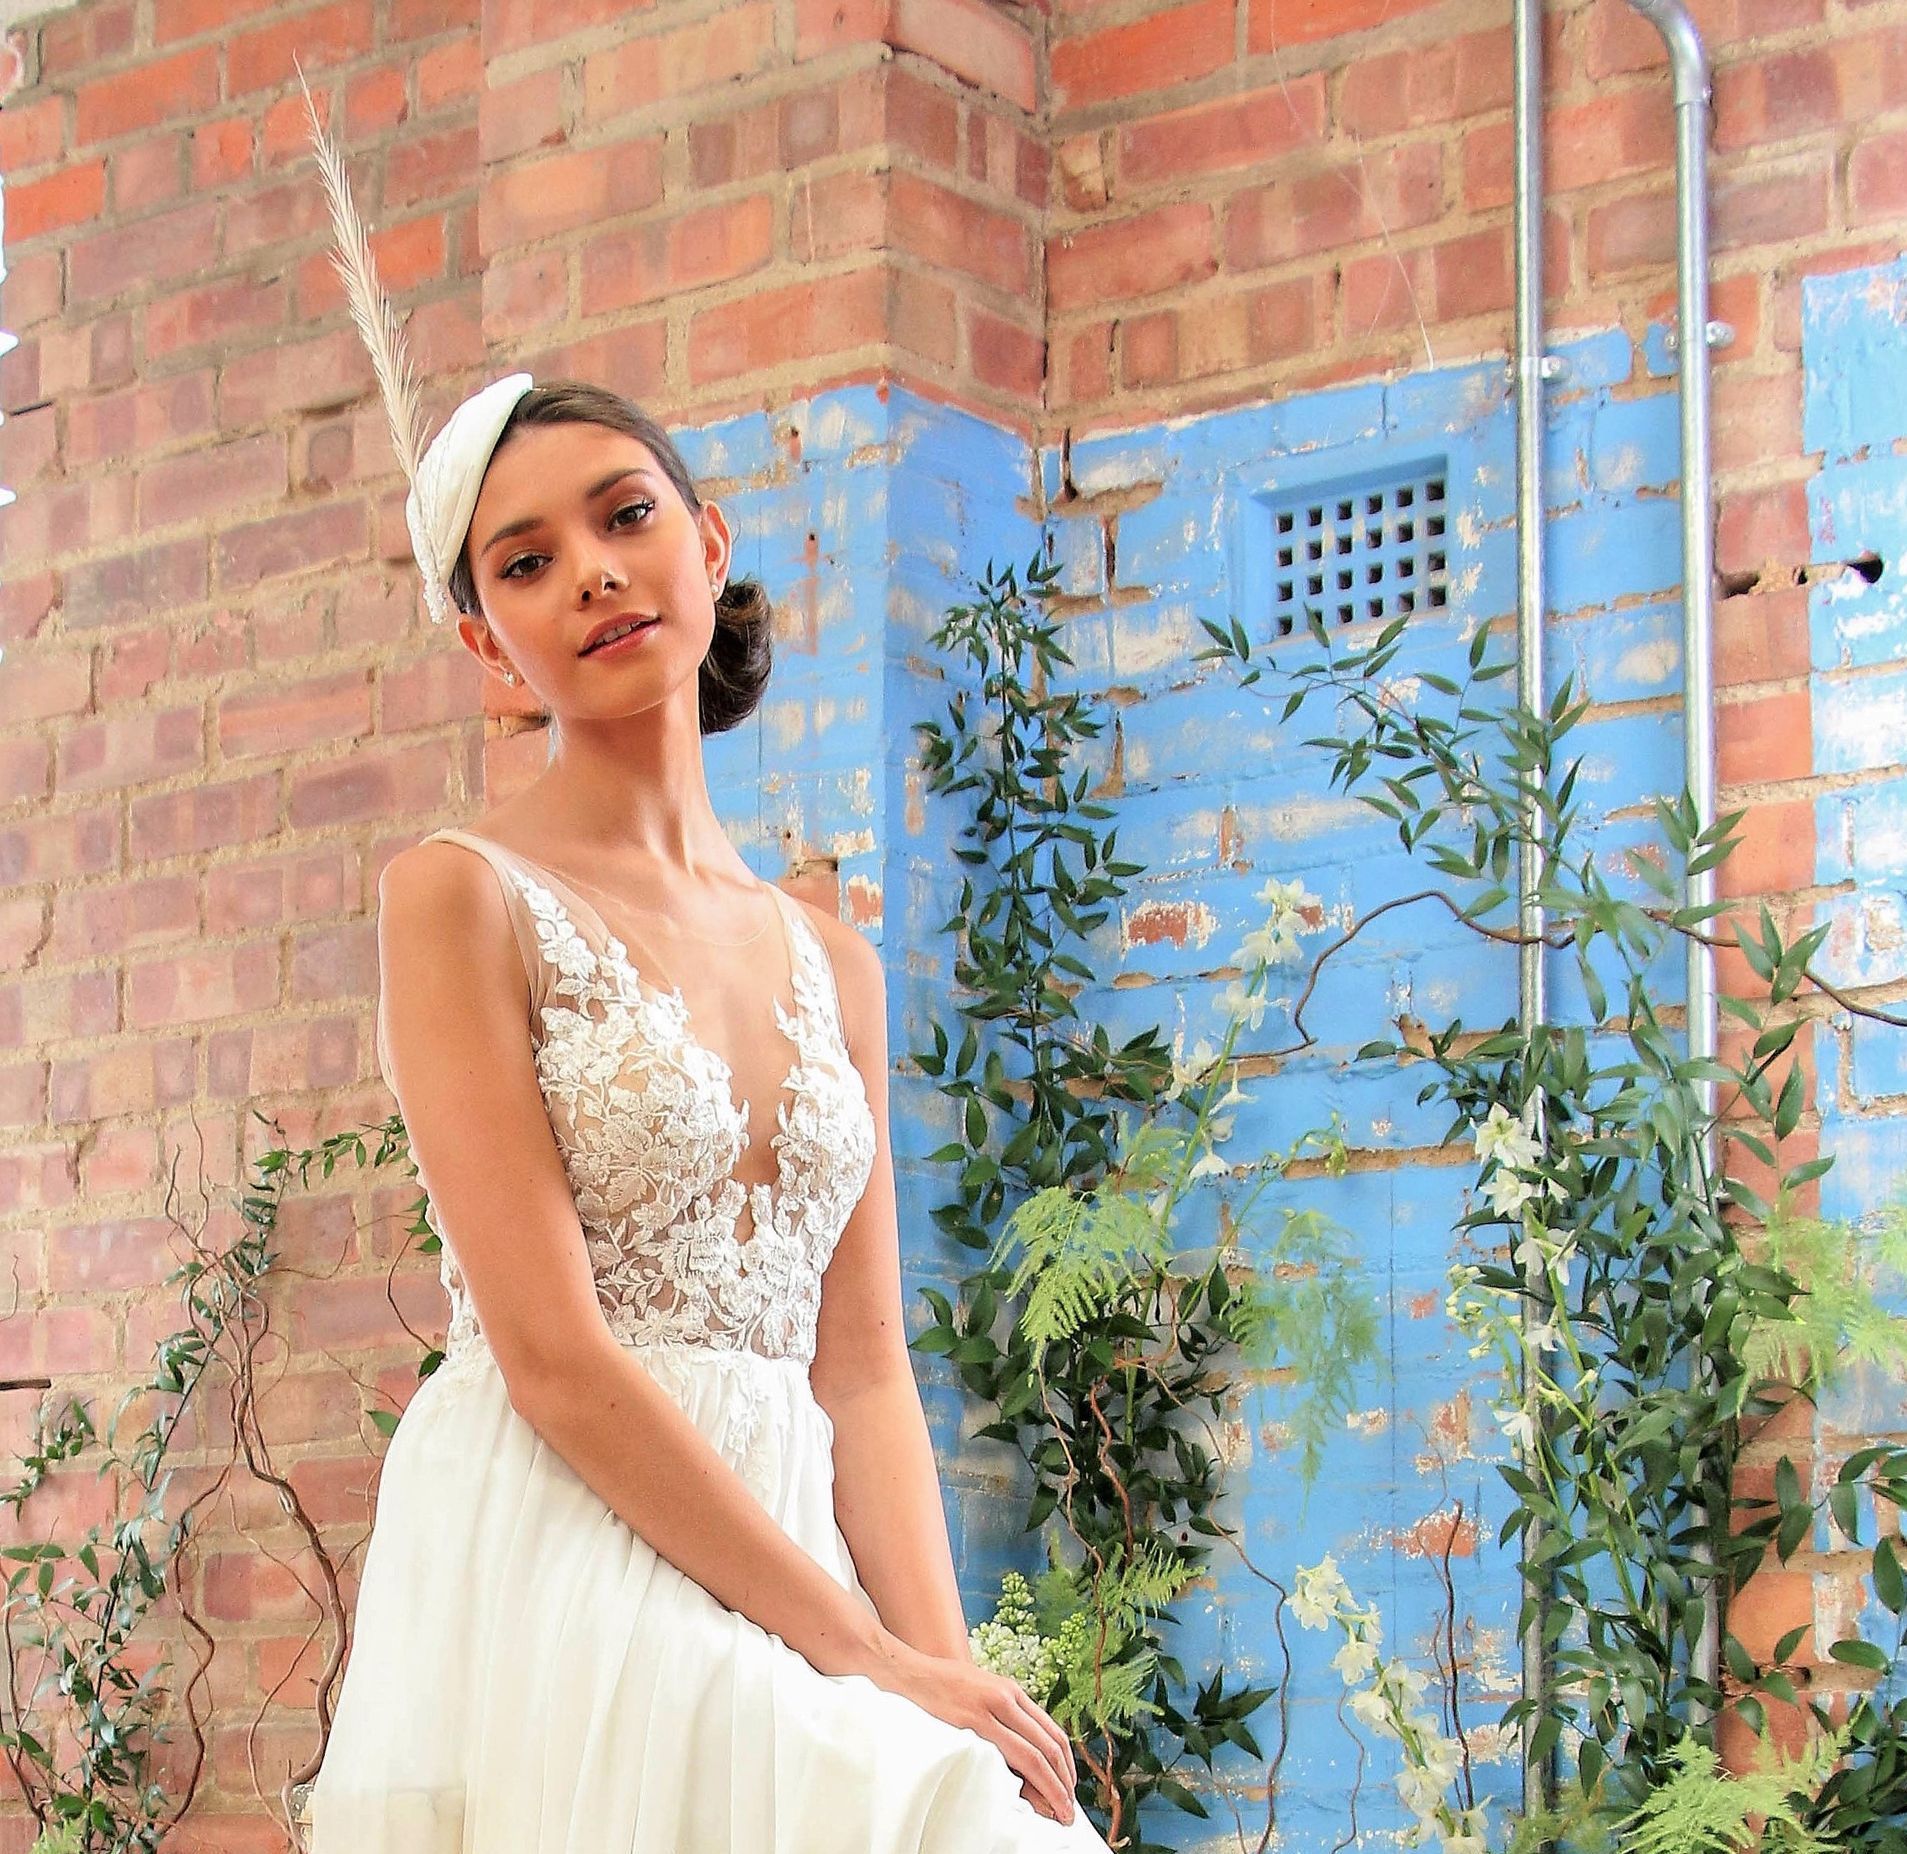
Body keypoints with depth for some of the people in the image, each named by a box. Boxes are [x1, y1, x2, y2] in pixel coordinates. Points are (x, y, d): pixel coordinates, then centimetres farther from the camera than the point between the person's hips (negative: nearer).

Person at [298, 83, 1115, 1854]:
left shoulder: (834, 960, 15)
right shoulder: (461, 897, -3)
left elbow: (861, 1367, 10)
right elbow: (554, 1358, -11)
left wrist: (943, 1664, -6)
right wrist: (859, 1650, -14)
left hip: (775, 1610, 5)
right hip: (553, 1585, -5)